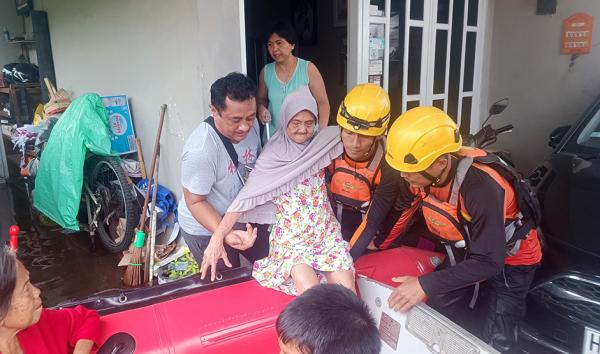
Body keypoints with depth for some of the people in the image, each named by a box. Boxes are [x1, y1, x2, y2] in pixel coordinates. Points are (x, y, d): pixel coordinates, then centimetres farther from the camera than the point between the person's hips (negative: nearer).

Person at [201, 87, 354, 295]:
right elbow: (246, 197, -12)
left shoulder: (322, 145, 5)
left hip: (326, 233, 3)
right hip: (290, 238, -3)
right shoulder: (272, 157, -6)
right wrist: (218, 236, -20)